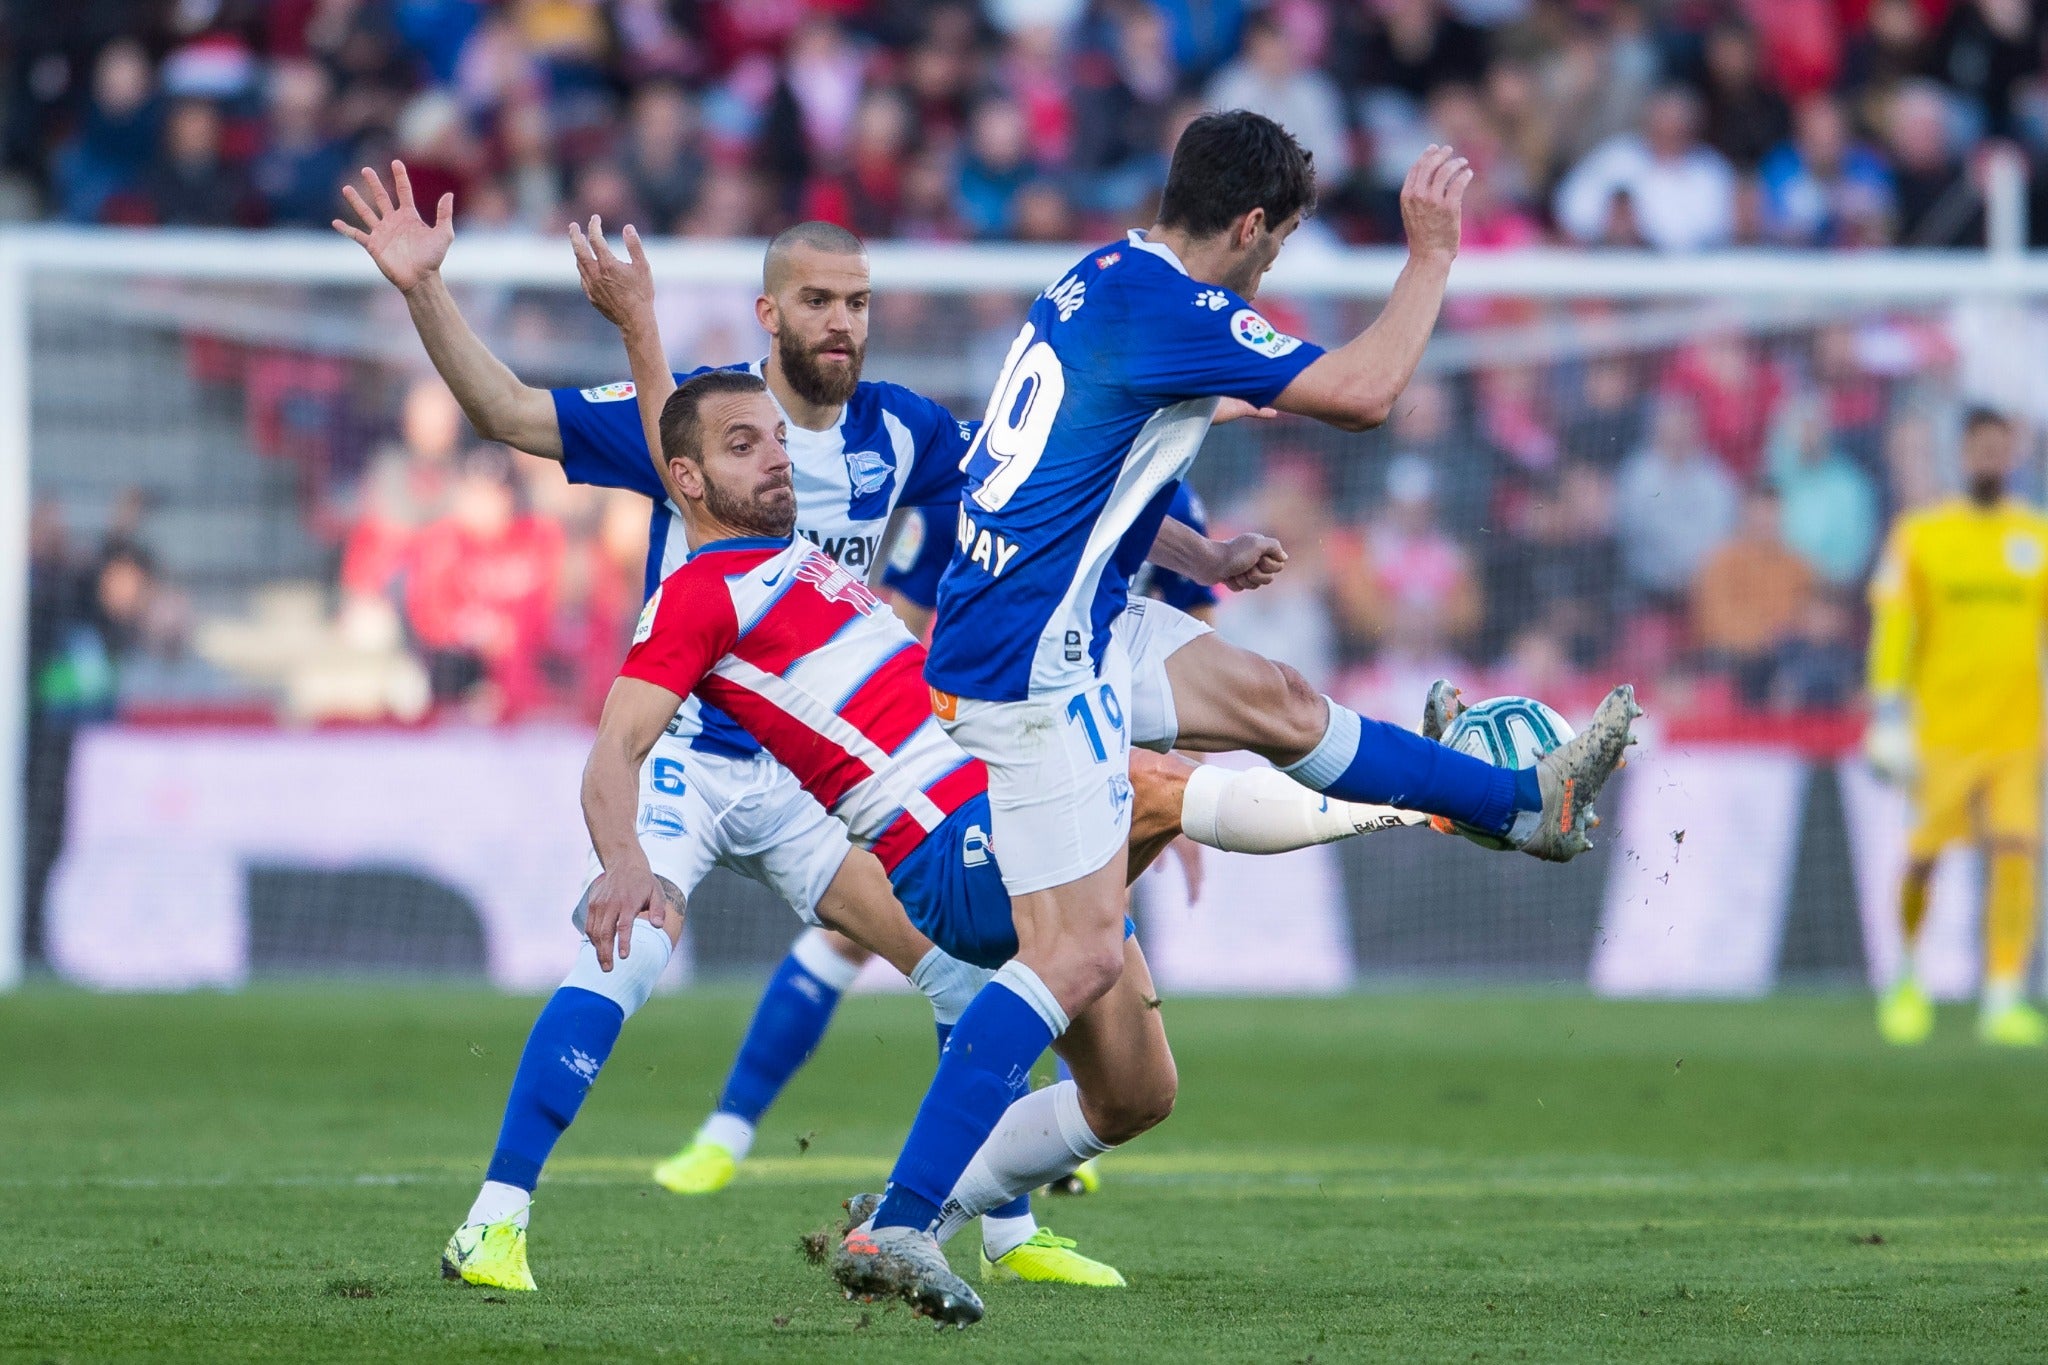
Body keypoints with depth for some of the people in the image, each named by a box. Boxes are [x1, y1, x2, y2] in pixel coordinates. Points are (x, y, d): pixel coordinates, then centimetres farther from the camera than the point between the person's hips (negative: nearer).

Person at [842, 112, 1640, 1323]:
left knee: (1279, 703, 25)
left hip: (1074, 634, 10)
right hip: (1036, 663, -10)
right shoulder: (1169, 309, -19)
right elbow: (1363, 395, -22)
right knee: (1082, 956, -13)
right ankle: (899, 1224, -18)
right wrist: (1432, 253, -10)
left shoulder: (1104, 278, 10)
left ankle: (1530, 802, 44)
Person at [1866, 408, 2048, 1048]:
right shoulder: (1920, 535, 3)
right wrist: (1888, 714, -8)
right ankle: (1907, 977, 27)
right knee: (1923, 856, 1)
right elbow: (1893, 627, -1)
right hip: (1942, 726, -1)